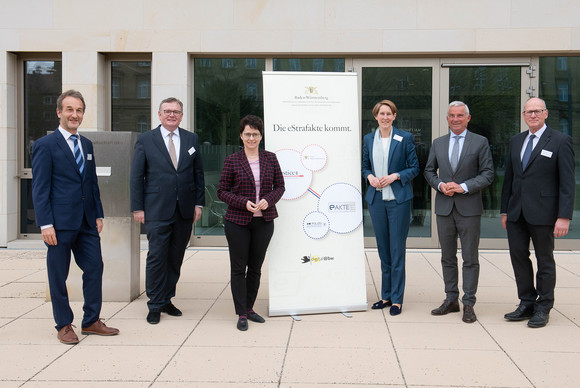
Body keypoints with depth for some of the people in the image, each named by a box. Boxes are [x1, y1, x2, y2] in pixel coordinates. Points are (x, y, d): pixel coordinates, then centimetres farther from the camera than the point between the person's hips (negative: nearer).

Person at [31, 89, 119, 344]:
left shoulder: (87, 144, 14)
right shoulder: (45, 145, -5)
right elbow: (40, 188, -9)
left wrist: (98, 214, 11)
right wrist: (45, 224, -15)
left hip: (87, 222, 6)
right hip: (60, 223, -6)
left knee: (95, 268, 6)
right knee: (58, 275, 5)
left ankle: (91, 321, 19)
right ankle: (64, 325, 18)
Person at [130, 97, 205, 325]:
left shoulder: (191, 139, 10)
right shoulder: (145, 140, 2)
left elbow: (198, 173, 12)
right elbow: (136, 176, 1)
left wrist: (199, 203, 5)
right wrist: (137, 207, -4)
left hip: (185, 210, 3)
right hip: (157, 210, -3)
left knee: (176, 257, 9)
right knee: (156, 257, -3)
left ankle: (167, 300, 22)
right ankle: (155, 305, 8)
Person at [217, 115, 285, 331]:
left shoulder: (270, 158, 5)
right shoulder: (232, 161, -2)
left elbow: (280, 186, 9)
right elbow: (222, 192, -1)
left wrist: (269, 200, -10)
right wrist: (244, 203, -16)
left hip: (264, 221, 3)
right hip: (237, 221, -3)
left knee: (256, 267, 11)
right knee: (238, 268, 2)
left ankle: (249, 308, 26)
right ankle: (241, 314, 11)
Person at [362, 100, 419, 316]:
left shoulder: (405, 138, -2)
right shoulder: (368, 139, 9)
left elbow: (414, 168, 0)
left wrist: (395, 176, -14)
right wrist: (370, 176, -4)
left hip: (398, 199, -4)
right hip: (376, 199, 4)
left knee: (397, 249, -2)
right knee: (383, 249, 11)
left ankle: (397, 299, 6)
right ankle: (386, 295, 21)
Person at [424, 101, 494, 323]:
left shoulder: (480, 142, 0)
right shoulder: (438, 143, 11)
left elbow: (488, 174, -4)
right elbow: (429, 171, 14)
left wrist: (464, 187, -16)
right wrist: (440, 185, -6)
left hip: (469, 208, -3)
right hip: (444, 207, 4)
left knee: (470, 258, 0)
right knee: (447, 257, 10)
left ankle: (468, 304, 7)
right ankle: (451, 300, 19)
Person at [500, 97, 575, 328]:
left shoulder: (560, 142, -5)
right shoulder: (516, 141, 12)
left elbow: (567, 182, -9)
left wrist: (564, 216, -15)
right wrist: (505, 210, 12)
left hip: (542, 213, -5)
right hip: (516, 213, 5)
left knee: (545, 260, 7)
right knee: (518, 257, 7)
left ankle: (543, 309, 18)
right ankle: (527, 304, 21)